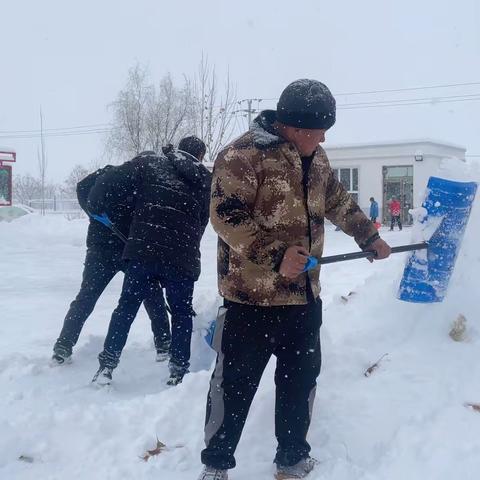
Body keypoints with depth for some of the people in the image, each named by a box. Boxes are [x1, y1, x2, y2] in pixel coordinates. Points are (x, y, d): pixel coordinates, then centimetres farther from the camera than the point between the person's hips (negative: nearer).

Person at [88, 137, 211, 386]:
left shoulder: (151, 164, 11)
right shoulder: (205, 179, 14)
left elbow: (106, 182, 4)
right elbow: (203, 221, 15)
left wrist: (94, 207, 20)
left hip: (143, 250, 0)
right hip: (183, 255, 0)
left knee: (127, 306, 11)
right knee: (182, 312, 15)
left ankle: (106, 365, 9)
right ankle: (179, 370, 12)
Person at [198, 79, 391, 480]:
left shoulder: (314, 157, 9)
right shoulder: (244, 155, -17)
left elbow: (337, 200, 25)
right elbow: (226, 216, -22)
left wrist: (369, 237, 28)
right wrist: (275, 257, -26)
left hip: (305, 295, 7)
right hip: (252, 296, -7)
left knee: (301, 380, 16)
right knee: (234, 384, 5)